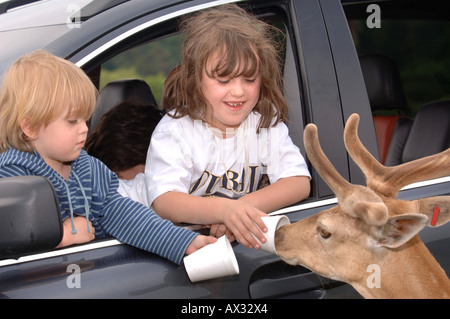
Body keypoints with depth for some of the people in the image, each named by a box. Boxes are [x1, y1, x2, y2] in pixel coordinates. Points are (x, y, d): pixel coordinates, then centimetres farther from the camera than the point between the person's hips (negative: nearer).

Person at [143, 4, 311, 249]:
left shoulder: (266, 122, 0)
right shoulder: (175, 130, -11)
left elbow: (299, 183, -8)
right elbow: (163, 202, -23)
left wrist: (245, 206, -26)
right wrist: (224, 209, -41)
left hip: (244, 240, 3)